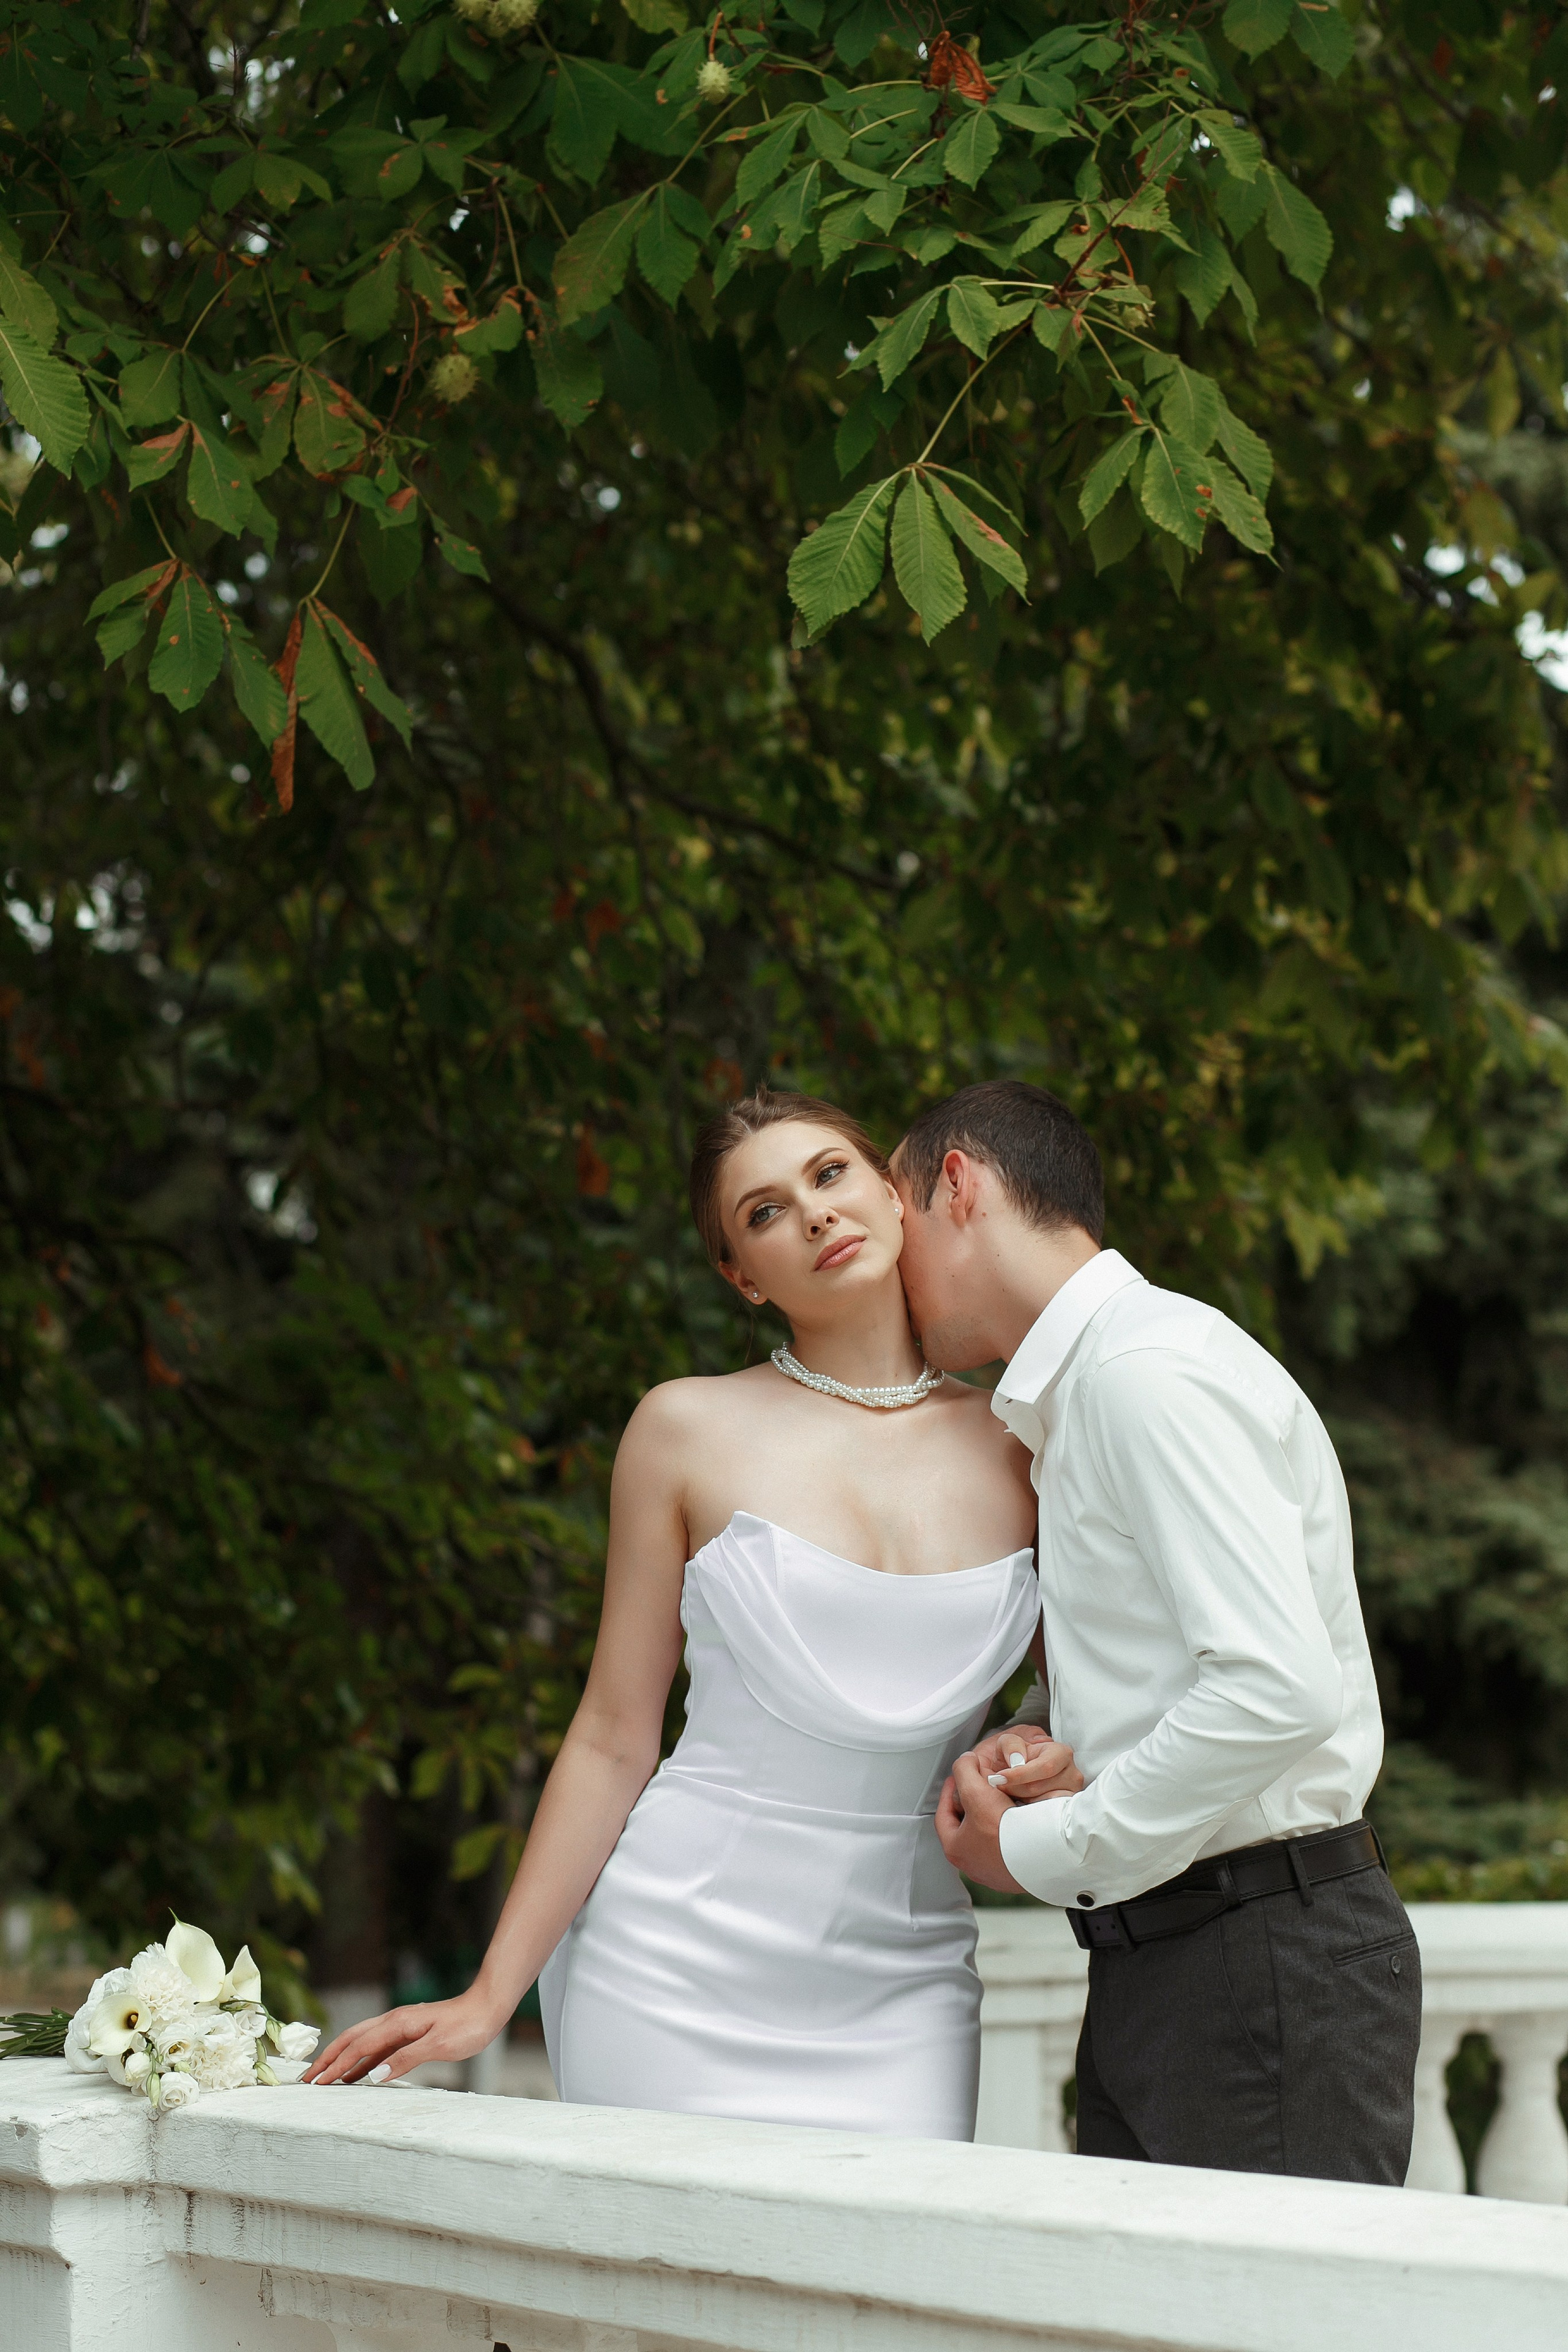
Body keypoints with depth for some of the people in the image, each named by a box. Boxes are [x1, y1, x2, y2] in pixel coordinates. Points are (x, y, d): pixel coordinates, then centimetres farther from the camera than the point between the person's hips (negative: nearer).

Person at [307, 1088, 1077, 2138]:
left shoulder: (1018, 1446, 5)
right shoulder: (691, 1431, -1)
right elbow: (614, 1740, 2)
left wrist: (1053, 1774, -10)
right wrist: (489, 1999, -2)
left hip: (897, 2000, 2)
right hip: (680, 1973, -2)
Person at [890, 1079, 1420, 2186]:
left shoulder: (1154, 1369, -14)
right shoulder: (1071, 1398, 17)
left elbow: (1279, 1687, -24)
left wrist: (1043, 1851, -13)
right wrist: (1015, 1754, 5)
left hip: (1272, 1963, -9)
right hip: (1157, 1969, 9)